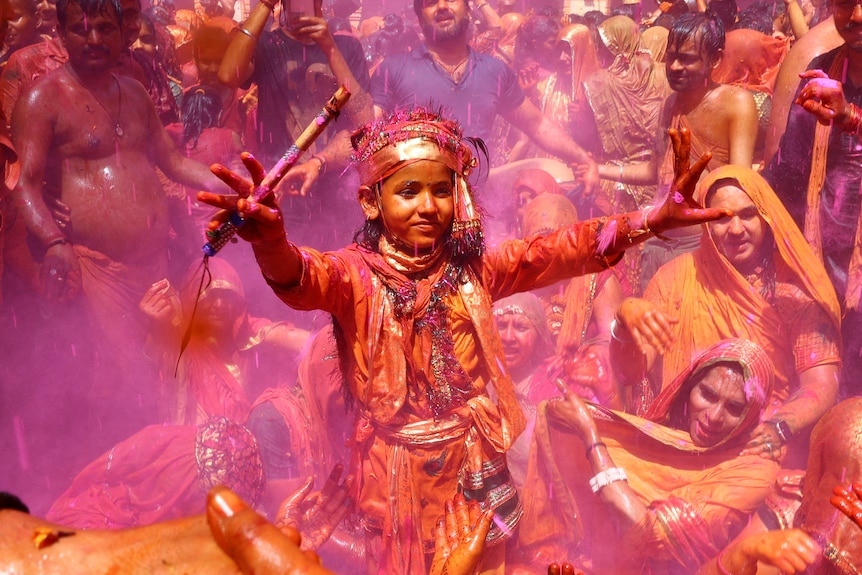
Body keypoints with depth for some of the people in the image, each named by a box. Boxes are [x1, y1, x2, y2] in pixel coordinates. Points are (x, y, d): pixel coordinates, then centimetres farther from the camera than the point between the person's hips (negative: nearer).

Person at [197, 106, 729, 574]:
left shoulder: (471, 267, 0)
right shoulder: (356, 273, -10)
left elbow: (555, 252, -11)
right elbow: (304, 278, -31)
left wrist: (646, 221, -27)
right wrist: (272, 244, -56)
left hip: (476, 462, 3)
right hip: (398, 470, -3)